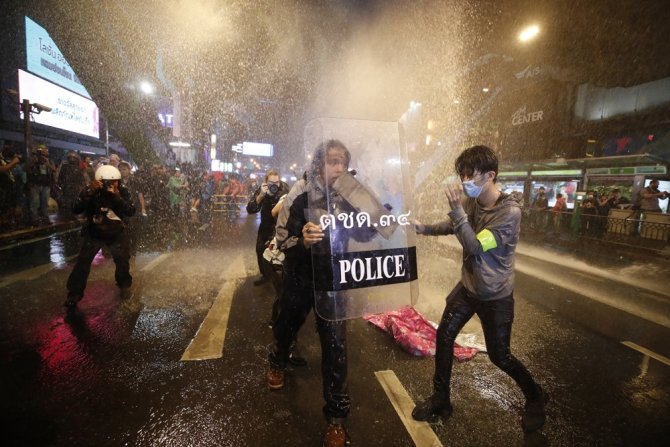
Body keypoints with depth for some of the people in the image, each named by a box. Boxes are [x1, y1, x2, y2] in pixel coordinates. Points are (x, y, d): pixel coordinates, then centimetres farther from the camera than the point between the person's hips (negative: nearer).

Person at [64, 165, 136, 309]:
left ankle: (125, 286, 27)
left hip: (117, 233, 1)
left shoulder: (122, 191, -16)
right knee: (83, 262, -6)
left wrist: (118, 198, -39)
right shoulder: (91, 190, -19)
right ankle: (74, 294, 9)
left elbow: (131, 212, -25)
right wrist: (89, 193, -41)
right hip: (94, 233, -1)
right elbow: (76, 210, -29)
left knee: (123, 260, 1)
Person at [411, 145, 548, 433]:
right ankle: (440, 400, 28)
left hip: (495, 296, -6)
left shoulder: (510, 211, -25)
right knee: (444, 336, 9)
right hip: (468, 287, 6)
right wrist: (423, 228, 2)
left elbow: (475, 246, -29)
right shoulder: (471, 201, -6)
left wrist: (457, 209, -33)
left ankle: (535, 397, 40)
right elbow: (452, 226, 14)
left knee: (499, 356, 8)